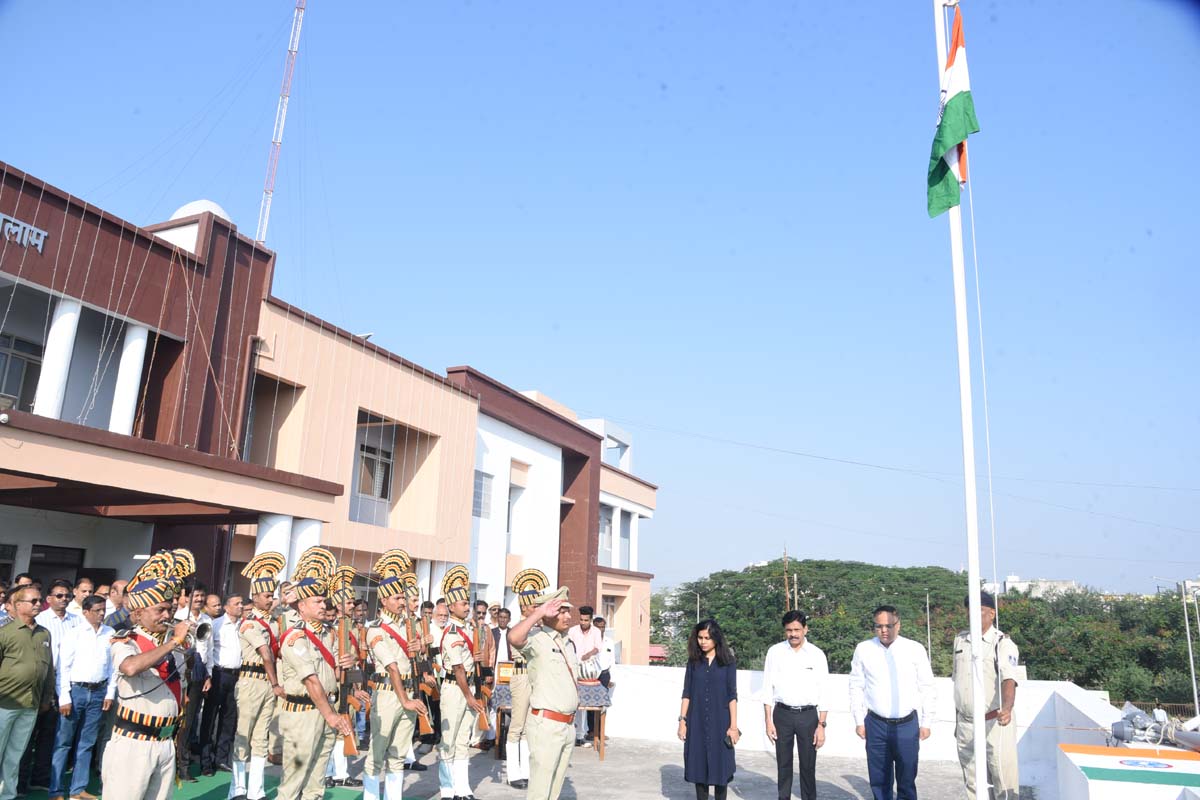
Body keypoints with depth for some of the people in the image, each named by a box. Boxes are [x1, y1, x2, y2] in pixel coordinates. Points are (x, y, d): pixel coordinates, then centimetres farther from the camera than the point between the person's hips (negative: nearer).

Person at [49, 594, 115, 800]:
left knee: (87, 743, 11)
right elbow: (64, 666, -6)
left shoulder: (110, 633, 4)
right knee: (63, 742, 3)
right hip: (75, 690, -3)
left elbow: (113, 664, 7)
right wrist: (64, 698, -10)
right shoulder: (74, 633, -6)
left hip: (99, 692, 3)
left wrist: (110, 693, 4)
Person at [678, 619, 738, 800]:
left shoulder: (727, 661, -1)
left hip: (720, 722, -2)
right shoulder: (694, 661, 4)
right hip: (697, 722, 2)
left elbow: (732, 695, -3)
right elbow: (687, 693, 4)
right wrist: (682, 720, -1)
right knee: (699, 765, 6)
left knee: (720, 765, 3)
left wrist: (733, 725, -7)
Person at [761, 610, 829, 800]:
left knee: (808, 765, 7)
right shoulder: (775, 652, -3)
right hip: (782, 714, 1)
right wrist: (768, 721, -2)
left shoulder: (817, 654, -4)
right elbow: (768, 688, 1)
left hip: (808, 715, -1)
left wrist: (821, 725, -4)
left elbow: (823, 693, -1)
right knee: (783, 764, 12)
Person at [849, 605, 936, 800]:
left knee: (907, 782, 6)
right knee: (879, 782, 9)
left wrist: (926, 723, 3)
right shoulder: (863, 649, -1)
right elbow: (856, 687, 6)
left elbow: (926, 687, 3)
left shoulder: (915, 649, -3)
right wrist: (859, 721, 4)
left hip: (907, 724, -1)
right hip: (876, 725, 1)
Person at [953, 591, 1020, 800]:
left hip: (995, 724, -5)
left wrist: (1007, 708, -44)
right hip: (965, 724, 5)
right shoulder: (960, 640, 7)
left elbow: (1008, 680, -26)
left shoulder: (1003, 643, -10)